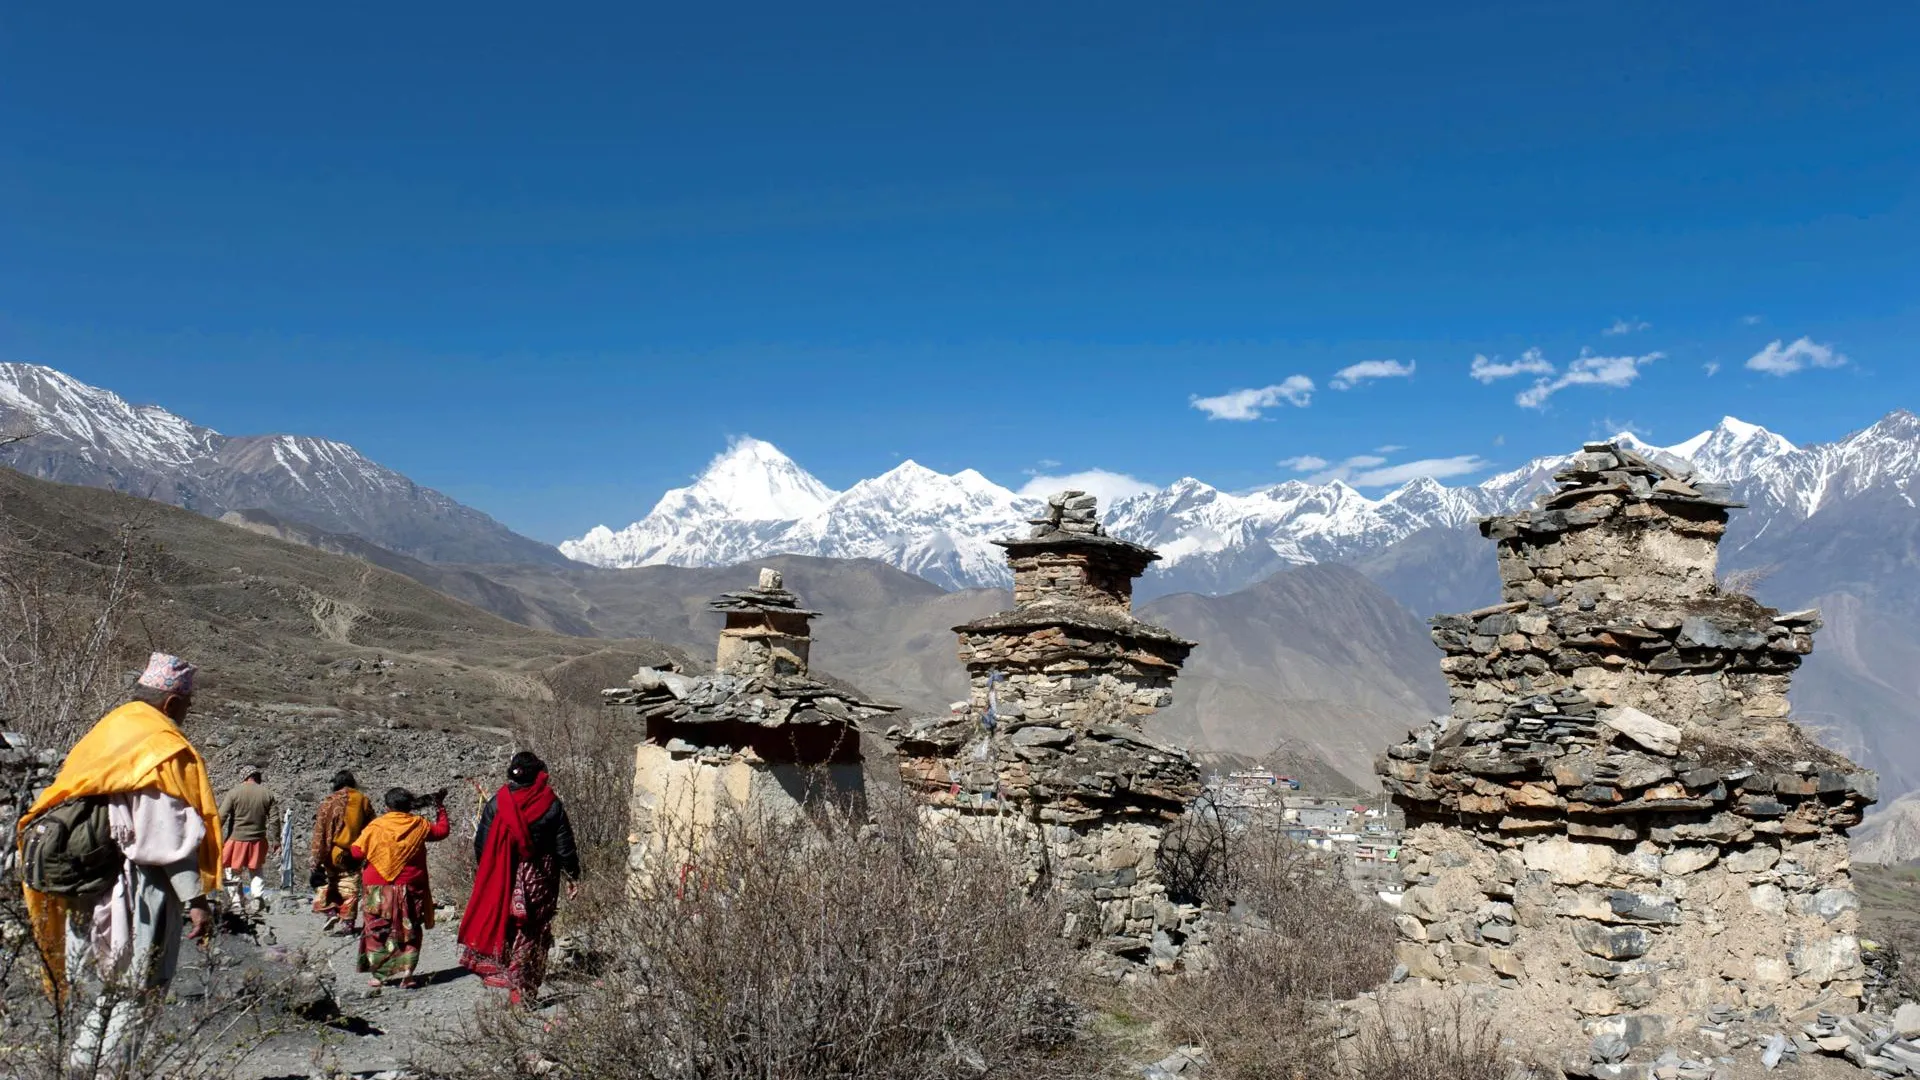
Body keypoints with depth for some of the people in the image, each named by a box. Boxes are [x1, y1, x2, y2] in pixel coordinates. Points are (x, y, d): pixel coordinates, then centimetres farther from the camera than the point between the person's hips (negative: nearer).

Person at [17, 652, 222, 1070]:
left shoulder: (102, 735, 12)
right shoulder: (163, 748, -12)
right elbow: (170, 835, -18)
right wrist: (196, 900, -18)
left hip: (91, 893, 8)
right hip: (140, 896, -8)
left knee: (105, 995, 18)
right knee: (133, 996, 2)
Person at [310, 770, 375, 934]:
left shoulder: (329, 802, -7)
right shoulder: (364, 801, 2)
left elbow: (320, 833, -9)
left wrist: (317, 861, -6)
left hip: (333, 854, -2)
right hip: (354, 855, 2)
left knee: (326, 884, 18)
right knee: (350, 890, 8)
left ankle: (331, 912, 4)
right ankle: (347, 924, 9)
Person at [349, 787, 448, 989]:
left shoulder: (375, 827, -6)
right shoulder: (418, 826, -1)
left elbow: (356, 852, -5)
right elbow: (441, 831, 14)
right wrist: (440, 808, 27)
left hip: (378, 890, -1)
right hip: (409, 890, 1)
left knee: (378, 931, 10)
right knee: (408, 932, 8)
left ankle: (379, 974, 11)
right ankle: (405, 975, 3)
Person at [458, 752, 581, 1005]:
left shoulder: (496, 804, -6)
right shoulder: (551, 804, -9)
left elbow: (481, 844, 0)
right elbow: (564, 845, -4)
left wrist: (480, 872, 14)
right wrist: (572, 875, 7)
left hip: (502, 879, 1)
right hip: (540, 879, -1)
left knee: (501, 925, 17)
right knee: (533, 933, 5)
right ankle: (524, 991, 5)